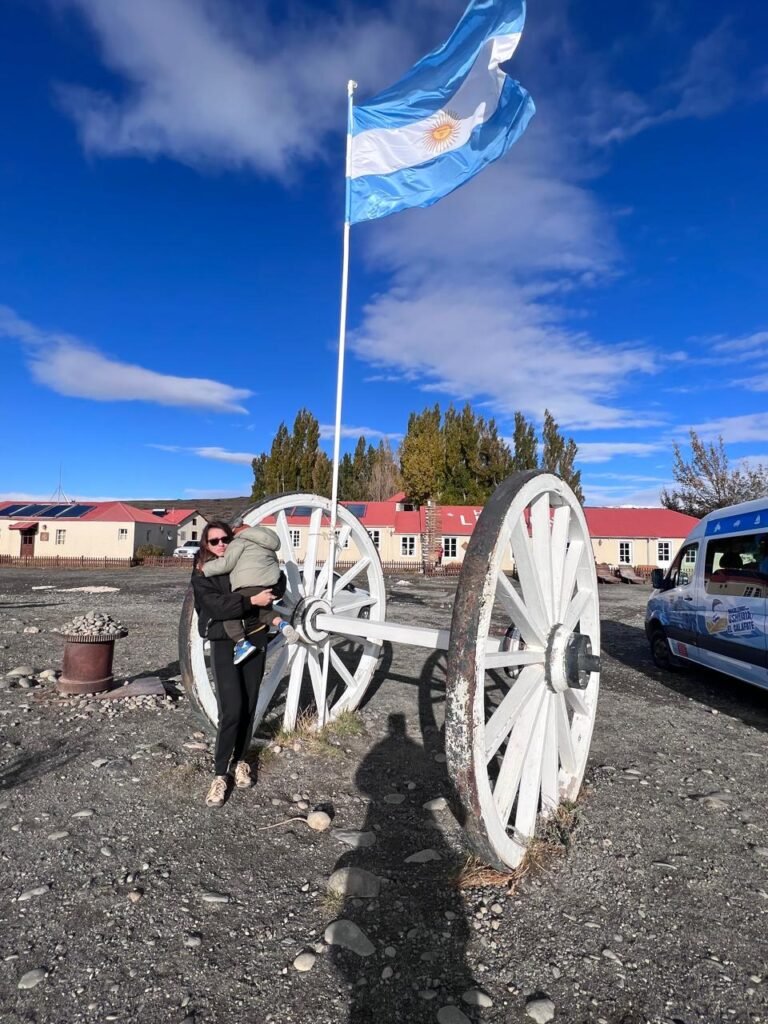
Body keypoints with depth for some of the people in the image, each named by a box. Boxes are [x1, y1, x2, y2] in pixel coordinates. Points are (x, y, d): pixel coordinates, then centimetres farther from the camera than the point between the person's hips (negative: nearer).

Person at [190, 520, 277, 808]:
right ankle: (220, 774, 2)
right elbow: (217, 605, -17)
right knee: (232, 709, -12)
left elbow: (264, 589, 20)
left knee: (249, 707, 8)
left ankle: (239, 760, 27)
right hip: (224, 644, -3)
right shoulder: (201, 574, -1)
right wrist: (252, 601, -24)